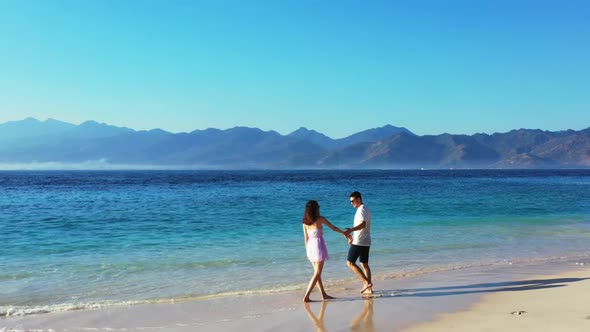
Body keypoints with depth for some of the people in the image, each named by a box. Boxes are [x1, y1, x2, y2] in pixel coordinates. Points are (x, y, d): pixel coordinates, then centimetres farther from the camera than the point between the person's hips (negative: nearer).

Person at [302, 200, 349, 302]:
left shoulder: (305, 222, 5)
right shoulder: (320, 219, -8)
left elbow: (306, 238, 9)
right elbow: (334, 228, 1)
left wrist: (308, 251, 18)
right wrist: (344, 233, 15)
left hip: (310, 246, 6)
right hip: (318, 245, -6)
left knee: (317, 272, 15)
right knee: (317, 273, -3)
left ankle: (324, 294, 23)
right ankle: (306, 296, -10)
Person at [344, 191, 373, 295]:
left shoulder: (361, 210, -14)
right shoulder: (366, 209, 17)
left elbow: (363, 224, -32)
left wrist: (351, 230, -46)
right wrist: (353, 237, 28)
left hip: (359, 242, -10)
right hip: (366, 242, 10)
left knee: (350, 262, -4)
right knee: (364, 264, 13)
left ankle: (367, 282, -11)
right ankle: (369, 289, 12)